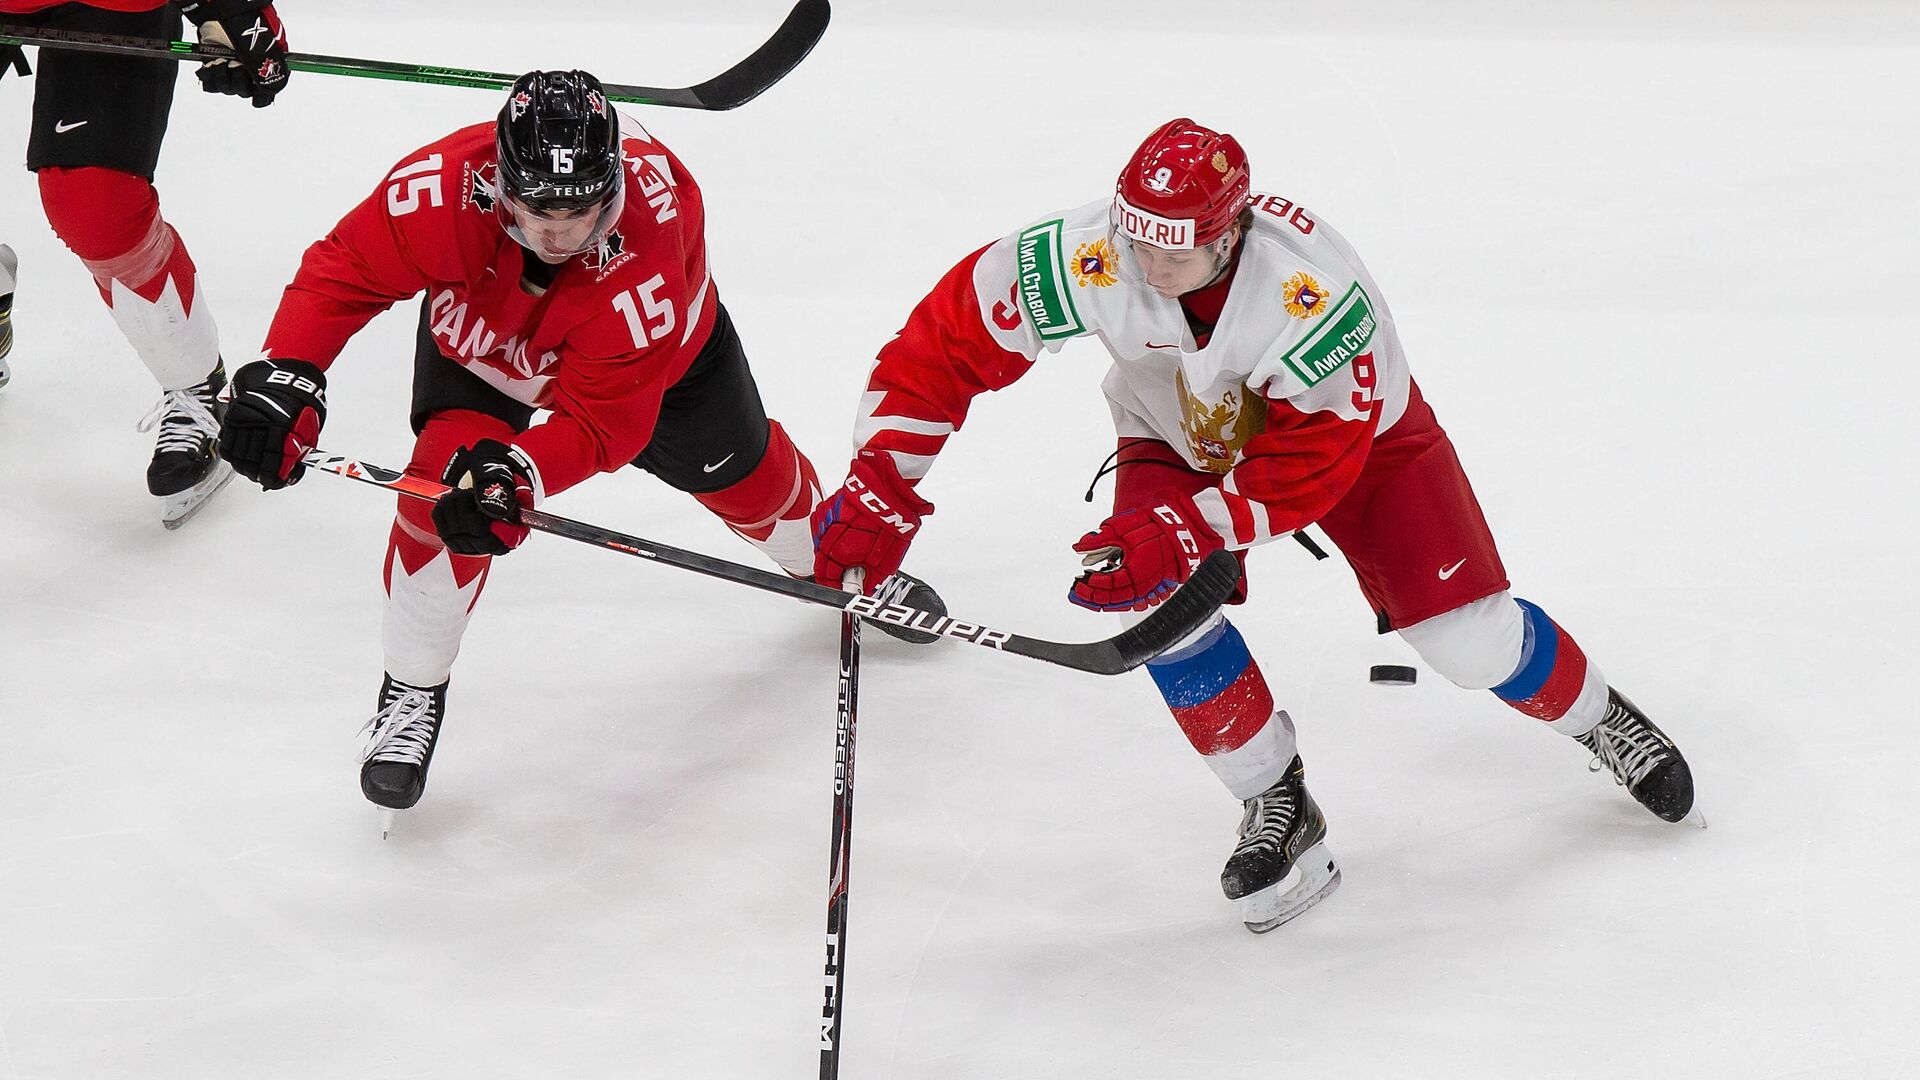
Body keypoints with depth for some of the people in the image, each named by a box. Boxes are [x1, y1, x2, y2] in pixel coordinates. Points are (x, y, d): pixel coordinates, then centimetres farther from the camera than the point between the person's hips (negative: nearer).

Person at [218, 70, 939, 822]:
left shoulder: (645, 259, -45)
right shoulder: (446, 188, -43)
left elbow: (601, 423, -40)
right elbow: (345, 269, -30)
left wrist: (519, 473, -57)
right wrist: (285, 374, -43)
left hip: (651, 345, 0)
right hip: (479, 330, 0)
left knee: (735, 469, 17)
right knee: (448, 477, -23)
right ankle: (412, 691, -3)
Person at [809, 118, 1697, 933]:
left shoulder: (1316, 291, -41)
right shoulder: (1091, 258, -35)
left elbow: (1309, 469, -34)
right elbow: (948, 335, -26)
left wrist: (1184, 533, -44)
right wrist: (879, 489, -30)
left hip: (1346, 426, -2)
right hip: (1180, 442, 2)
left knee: (1468, 636, -7)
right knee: (1165, 602, -25)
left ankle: (1600, 722, 26)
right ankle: (1278, 811, -5)